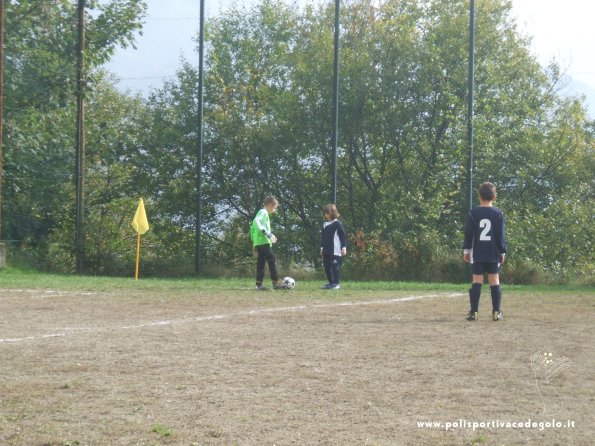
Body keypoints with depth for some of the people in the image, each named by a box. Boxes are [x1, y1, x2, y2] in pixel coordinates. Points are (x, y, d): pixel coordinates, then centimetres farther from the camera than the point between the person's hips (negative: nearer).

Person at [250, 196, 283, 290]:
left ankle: (259, 283, 4)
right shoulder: (264, 212, -6)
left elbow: (253, 227, 26)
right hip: (264, 242, -10)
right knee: (272, 261, -9)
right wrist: (268, 234, -27)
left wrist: (254, 242, 25)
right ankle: (276, 282, -11)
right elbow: (256, 221, -25)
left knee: (261, 263, 7)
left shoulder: (261, 212, 23)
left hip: (258, 243, 10)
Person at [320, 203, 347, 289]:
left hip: (335, 251, -7)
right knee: (327, 267, 8)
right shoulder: (325, 224, 15)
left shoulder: (337, 224, -7)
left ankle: (336, 283, -2)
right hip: (326, 251, 7)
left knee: (335, 267, -8)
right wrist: (322, 248, 23)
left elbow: (343, 236, -8)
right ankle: (331, 283, 17)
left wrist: (344, 247, -13)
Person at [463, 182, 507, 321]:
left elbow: (468, 233, 1)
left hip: (477, 254, 0)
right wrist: (502, 252, 8)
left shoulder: (473, 213, 0)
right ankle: (496, 312, 1)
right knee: (494, 281, 4)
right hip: (493, 254, 0)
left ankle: (474, 312, -4)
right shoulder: (498, 213, -1)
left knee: (477, 281, 0)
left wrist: (466, 250, 9)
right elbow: (501, 235, 1)